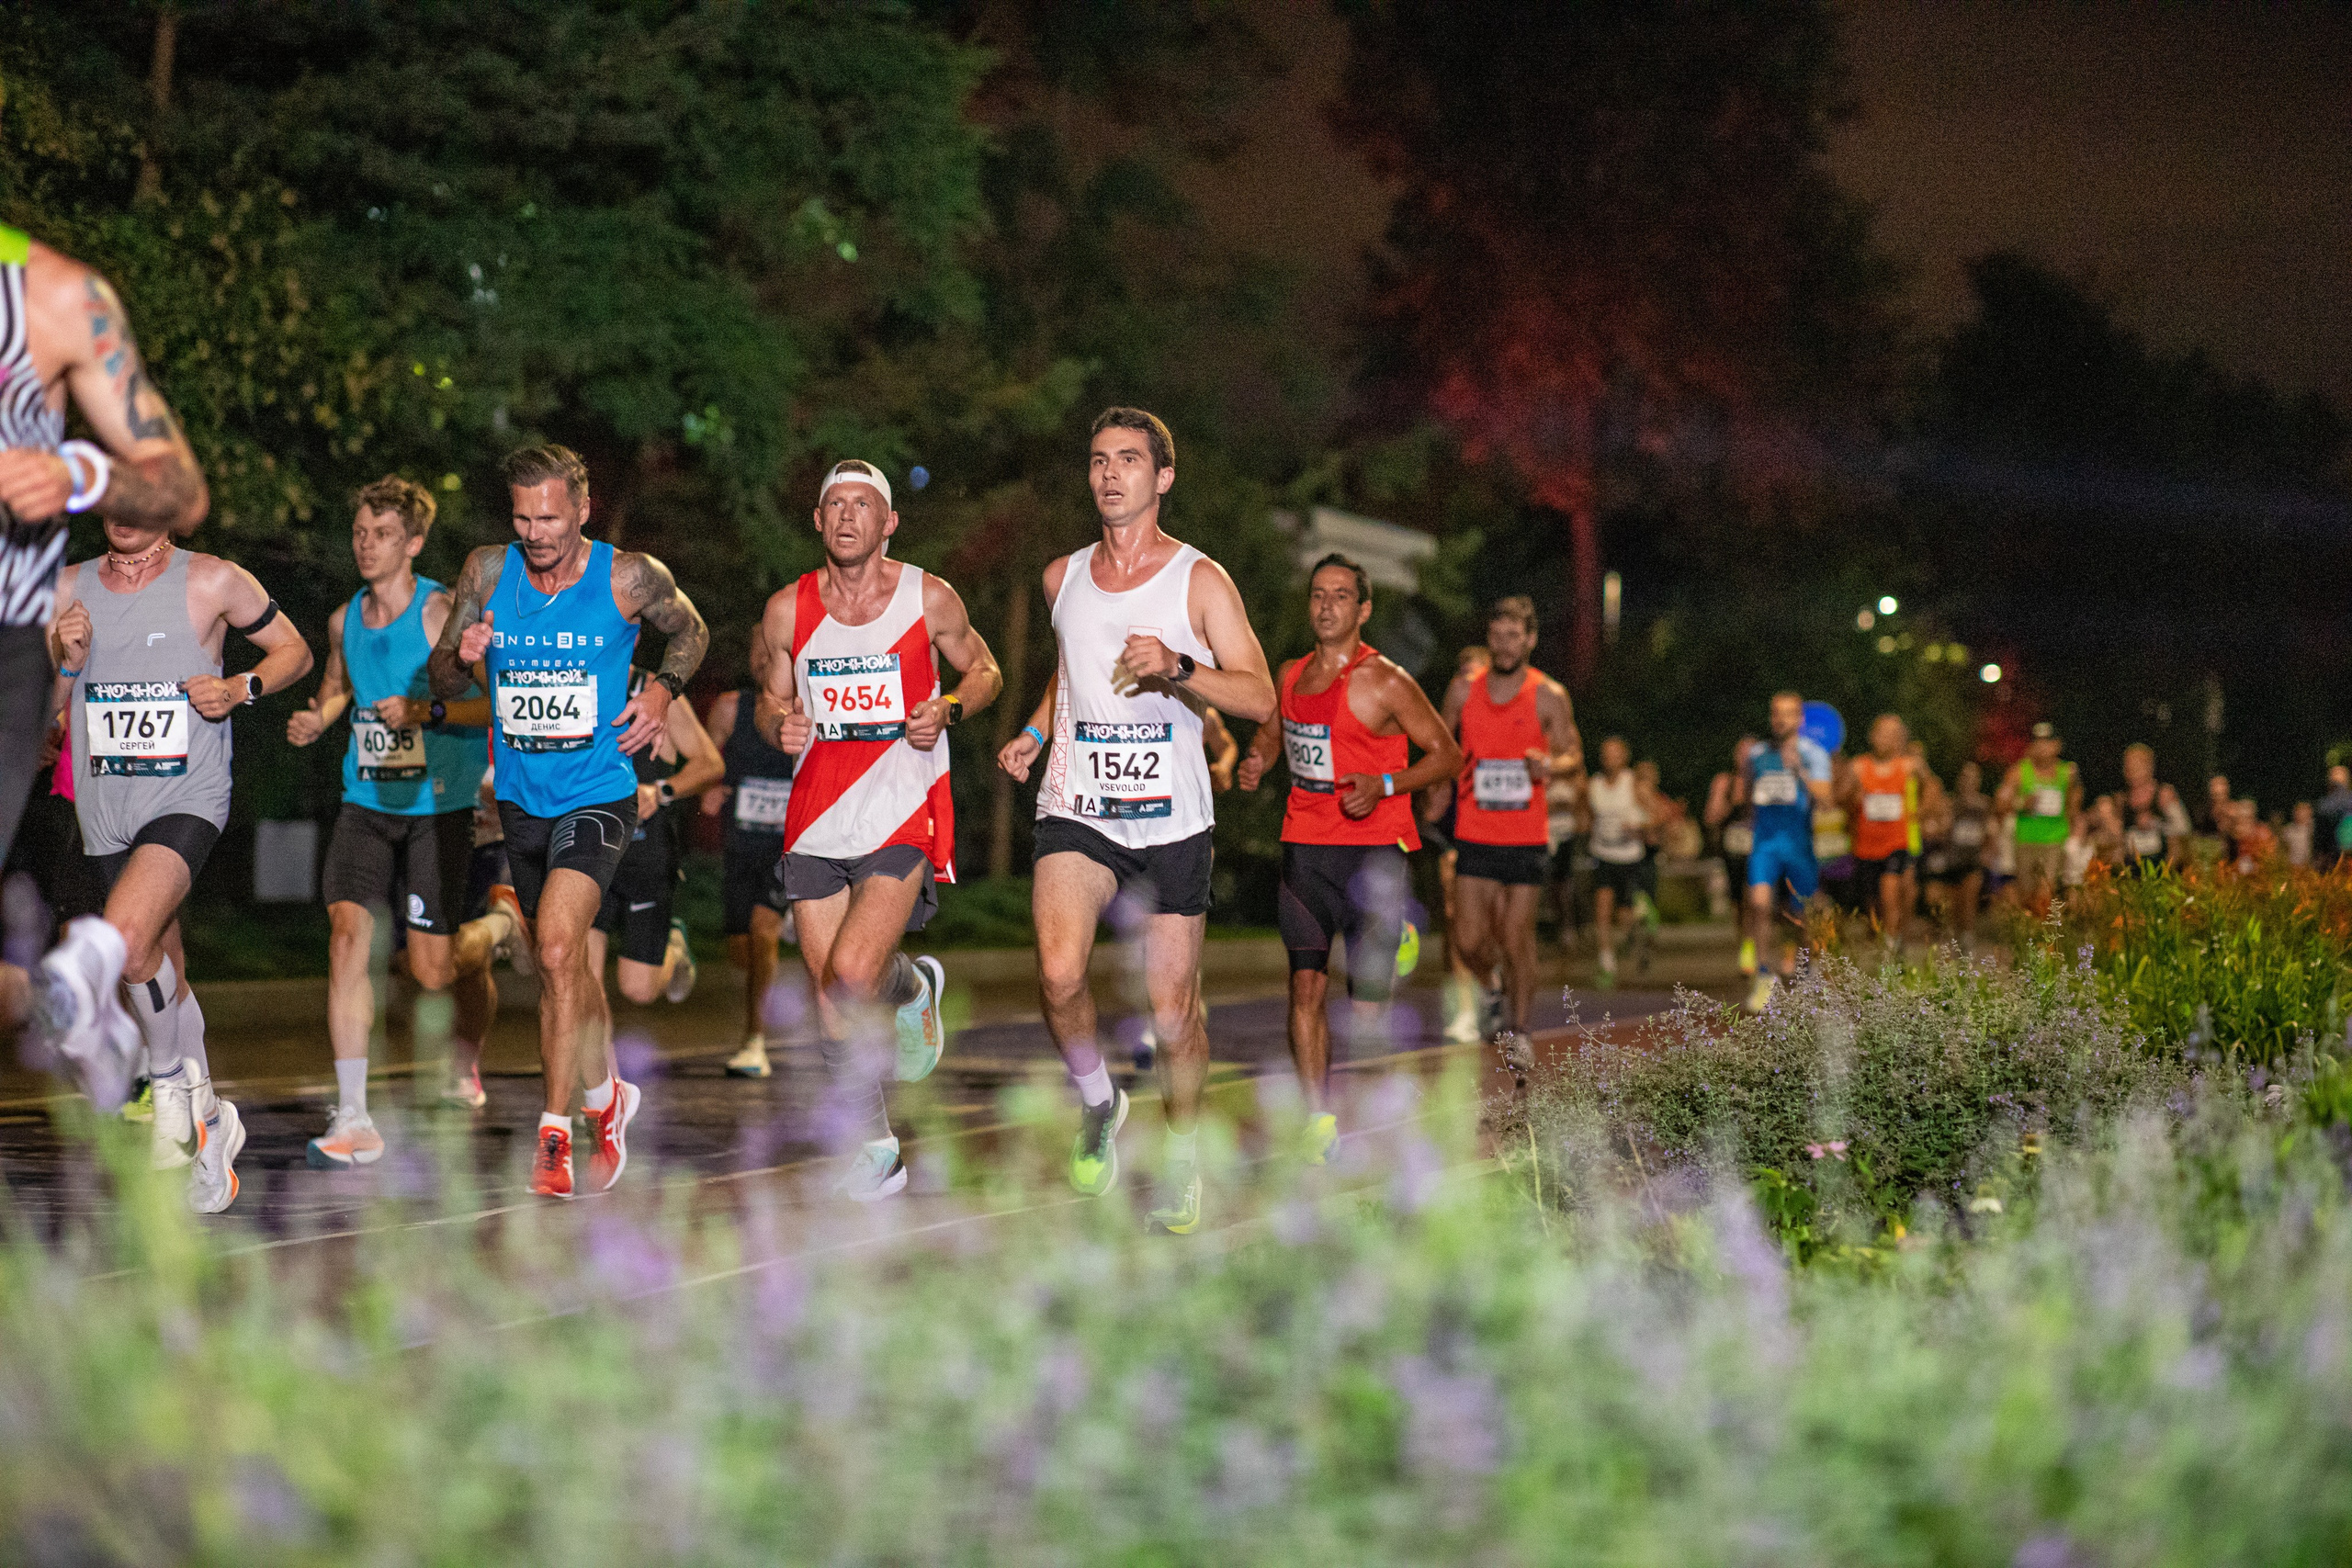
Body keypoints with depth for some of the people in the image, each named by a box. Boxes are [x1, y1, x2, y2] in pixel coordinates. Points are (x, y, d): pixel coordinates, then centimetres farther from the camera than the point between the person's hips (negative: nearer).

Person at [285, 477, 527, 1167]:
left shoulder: (442, 613, -11)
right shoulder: (345, 620, 7)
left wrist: (427, 711, -26)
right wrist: (317, 719, 7)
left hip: (438, 806, -4)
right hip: (366, 803, 4)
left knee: (433, 970, -1)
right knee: (347, 935, -15)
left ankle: (499, 927, 38)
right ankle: (353, 1120, -14)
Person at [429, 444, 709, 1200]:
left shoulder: (629, 577, -10)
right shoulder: (487, 572, -3)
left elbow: (692, 633, 10)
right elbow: (442, 683, 6)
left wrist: (661, 692, -8)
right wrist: (461, 656, -17)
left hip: (598, 793, -5)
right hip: (521, 798, 5)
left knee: (557, 945, -23)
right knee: (560, 967, 17)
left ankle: (554, 1134, -18)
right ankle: (608, 1097, 42)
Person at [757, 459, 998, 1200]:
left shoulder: (930, 598, -2)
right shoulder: (788, 609, 3)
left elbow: (984, 672, 12)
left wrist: (947, 709, -8)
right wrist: (779, 723, -7)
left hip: (903, 814, -3)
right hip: (817, 824, 3)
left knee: (853, 975, -20)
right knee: (831, 1000, 3)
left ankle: (913, 988, 13)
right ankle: (873, 1149, 19)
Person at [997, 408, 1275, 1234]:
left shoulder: (1200, 580, -2)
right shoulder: (1063, 577, 10)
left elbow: (1260, 699, -10)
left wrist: (1177, 668, -24)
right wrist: (1035, 731, 18)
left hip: (1171, 818, -2)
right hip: (1077, 809, 2)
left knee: (1173, 1011, 4)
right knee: (1060, 974, -21)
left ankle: (1182, 1157, 27)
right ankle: (1098, 1103, 6)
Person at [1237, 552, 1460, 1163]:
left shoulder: (1386, 682, -7)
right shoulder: (1290, 676, 9)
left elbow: (1447, 755, -2)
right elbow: (1271, 730, 27)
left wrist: (1383, 785, -16)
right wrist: (1257, 761, 4)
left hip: (1372, 848, -4)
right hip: (1304, 845, 4)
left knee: (1367, 998, -5)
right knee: (1305, 984, -6)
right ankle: (1319, 1119, -3)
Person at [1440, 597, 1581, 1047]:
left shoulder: (1549, 696, -4)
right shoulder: (1464, 690, 2)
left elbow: (1574, 754, 3)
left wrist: (1551, 764, -19)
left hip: (1526, 840, -2)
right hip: (1474, 837, 2)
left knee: (1517, 939, 0)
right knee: (1472, 942, -4)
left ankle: (1518, 1028, 17)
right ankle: (1502, 994, 28)